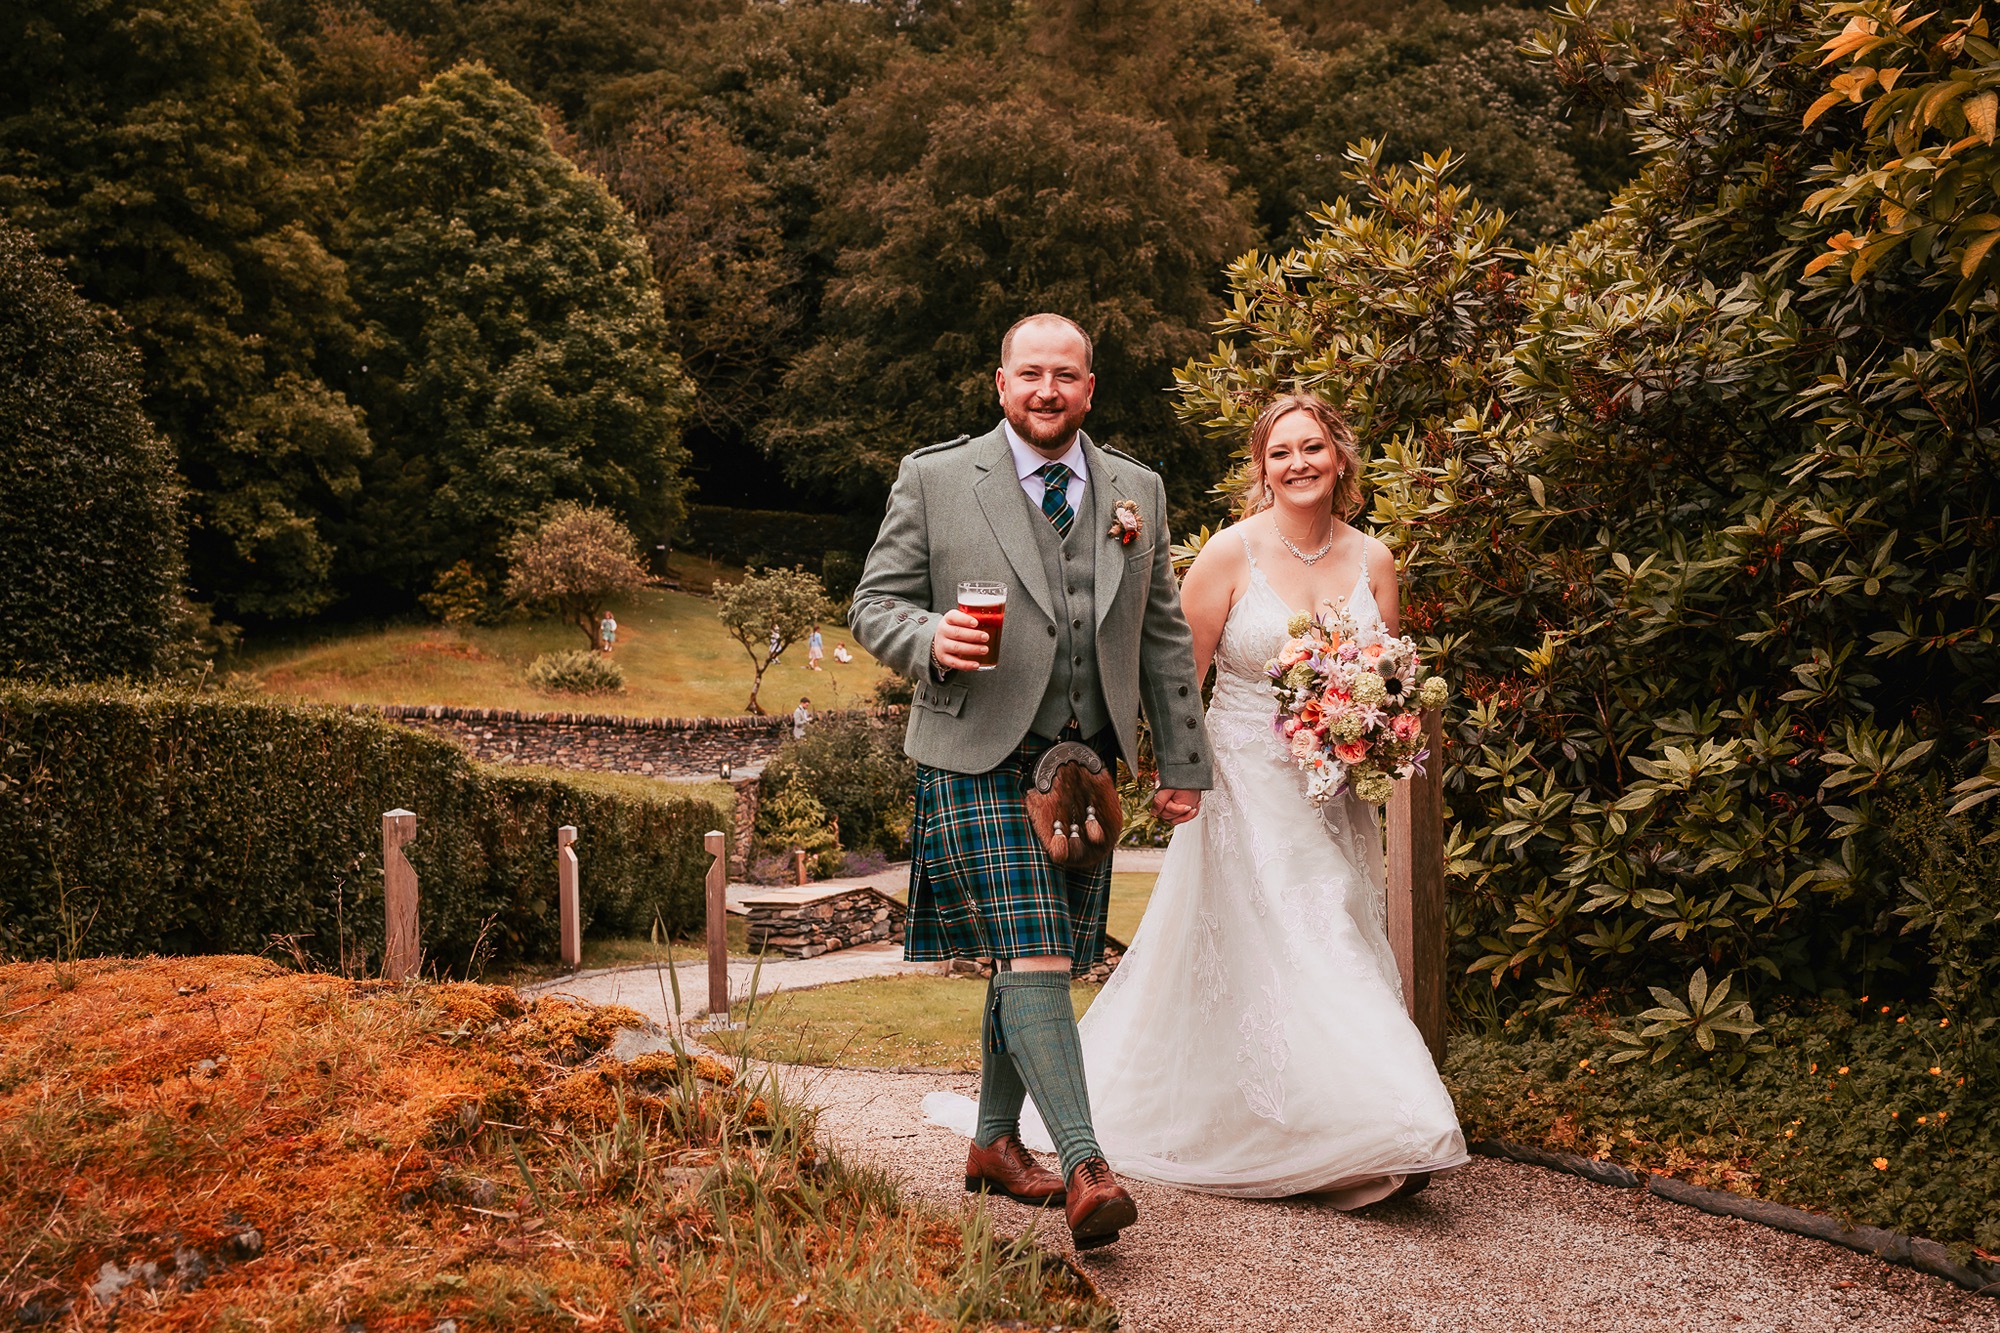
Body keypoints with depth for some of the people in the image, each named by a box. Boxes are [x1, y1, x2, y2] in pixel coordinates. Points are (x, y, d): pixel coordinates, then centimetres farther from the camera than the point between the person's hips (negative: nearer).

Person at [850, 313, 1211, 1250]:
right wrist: (929, 639, -21)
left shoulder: (1137, 492, 12)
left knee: (1031, 965, 13)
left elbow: (1164, 637, 15)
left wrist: (1182, 763, 13)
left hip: (1086, 766, 5)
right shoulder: (935, 480, 0)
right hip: (979, 761, -4)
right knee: (1032, 961, -14)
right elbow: (874, 604, 2)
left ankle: (996, 1142, 28)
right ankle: (1086, 1169, -15)